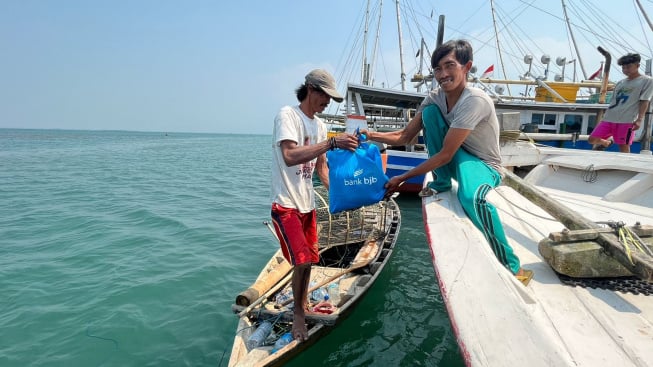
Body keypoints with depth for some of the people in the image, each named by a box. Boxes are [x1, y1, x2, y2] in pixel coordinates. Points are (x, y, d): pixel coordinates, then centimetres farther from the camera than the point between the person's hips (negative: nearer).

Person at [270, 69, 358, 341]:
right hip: (286, 204, -7)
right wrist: (332, 142, -32)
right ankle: (298, 312, 12)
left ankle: (302, 306, 34)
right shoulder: (287, 115, -13)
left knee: (308, 260, 13)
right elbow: (290, 156, -29)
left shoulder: (319, 124, 11)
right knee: (303, 259, -12)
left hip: (308, 204, 8)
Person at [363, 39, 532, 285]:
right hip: (456, 158, 6)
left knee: (471, 196, -42)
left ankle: (512, 266, -18)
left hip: (483, 165, -6)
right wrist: (371, 135, -18)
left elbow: (445, 155, -28)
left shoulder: (475, 100, -28)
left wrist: (402, 178, -24)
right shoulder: (435, 97, -6)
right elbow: (405, 137, -2)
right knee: (429, 110, -17)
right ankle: (442, 182, -1)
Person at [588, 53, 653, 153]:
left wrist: (639, 119, -14)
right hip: (609, 119, 5)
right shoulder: (620, 83, 20)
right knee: (592, 140, 1)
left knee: (623, 146, -5)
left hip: (627, 120, -5)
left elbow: (644, 101, -4)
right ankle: (606, 142, 33)